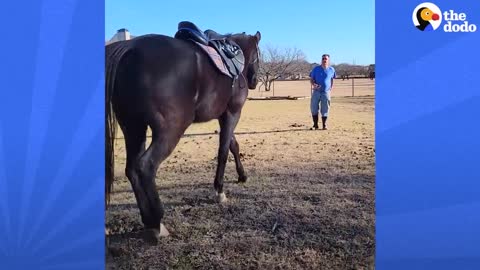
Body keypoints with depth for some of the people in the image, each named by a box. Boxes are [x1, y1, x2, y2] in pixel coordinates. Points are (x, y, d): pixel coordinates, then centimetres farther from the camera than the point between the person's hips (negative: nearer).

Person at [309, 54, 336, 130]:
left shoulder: (331, 70, 5)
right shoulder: (316, 69, 1)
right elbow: (311, 79, 4)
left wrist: (331, 88, 11)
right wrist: (313, 84, -16)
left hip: (326, 92, 0)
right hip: (316, 91, 0)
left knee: (325, 109, 1)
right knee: (314, 108, 0)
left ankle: (324, 125, 11)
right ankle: (315, 125, 11)